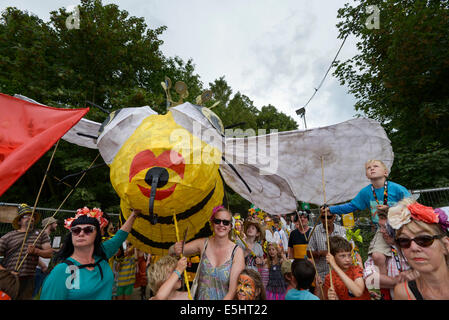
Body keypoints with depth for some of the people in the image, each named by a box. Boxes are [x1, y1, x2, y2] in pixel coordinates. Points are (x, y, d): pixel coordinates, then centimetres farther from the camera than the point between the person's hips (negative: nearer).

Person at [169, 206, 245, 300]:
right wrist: (175, 248, -18)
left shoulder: (237, 252, -12)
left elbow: (234, 290, -13)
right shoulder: (203, 244, -3)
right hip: (200, 297, 4)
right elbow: (171, 252, 3)